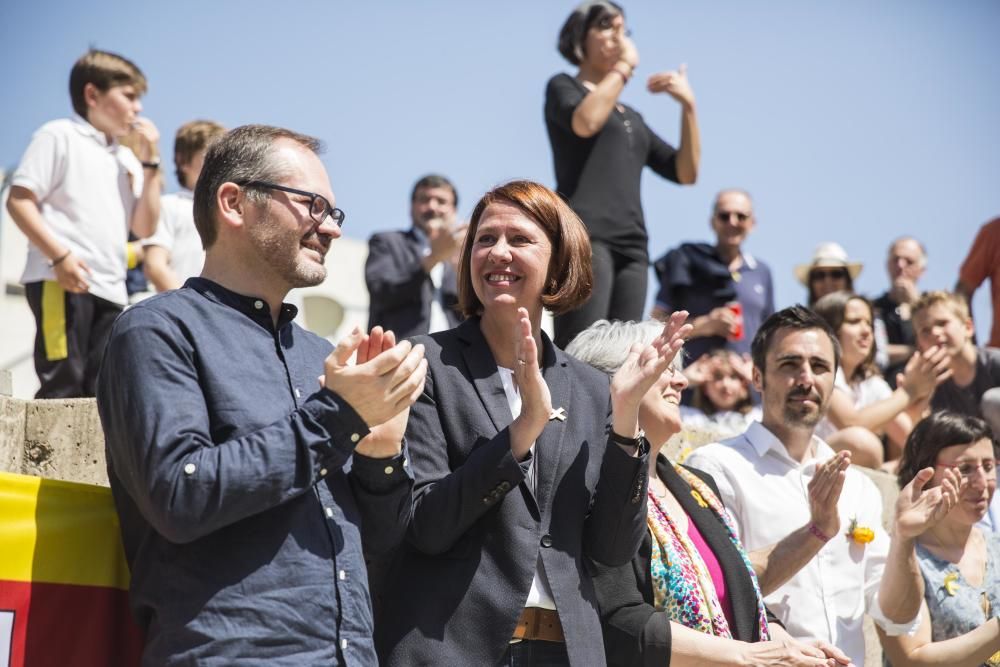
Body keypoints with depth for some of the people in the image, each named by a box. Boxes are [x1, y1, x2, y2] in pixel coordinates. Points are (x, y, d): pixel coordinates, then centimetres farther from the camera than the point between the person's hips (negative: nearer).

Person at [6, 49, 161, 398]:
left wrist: (150, 162, 8)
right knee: (63, 387, -12)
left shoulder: (127, 158, 22)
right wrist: (59, 255, -18)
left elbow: (144, 227, 15)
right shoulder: (60, 136, 2)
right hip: (62, 282, -7)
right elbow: (19, 201, -6)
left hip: (111, 290, 7)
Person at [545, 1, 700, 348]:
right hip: (583, 235, -6)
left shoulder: (632, 117, 28)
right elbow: (585, 121, -11)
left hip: (632, 245, 6)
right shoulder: (563, 87, 13)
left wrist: (688, 105, 10)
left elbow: (686, 172, 19)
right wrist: (623, 68, 0)